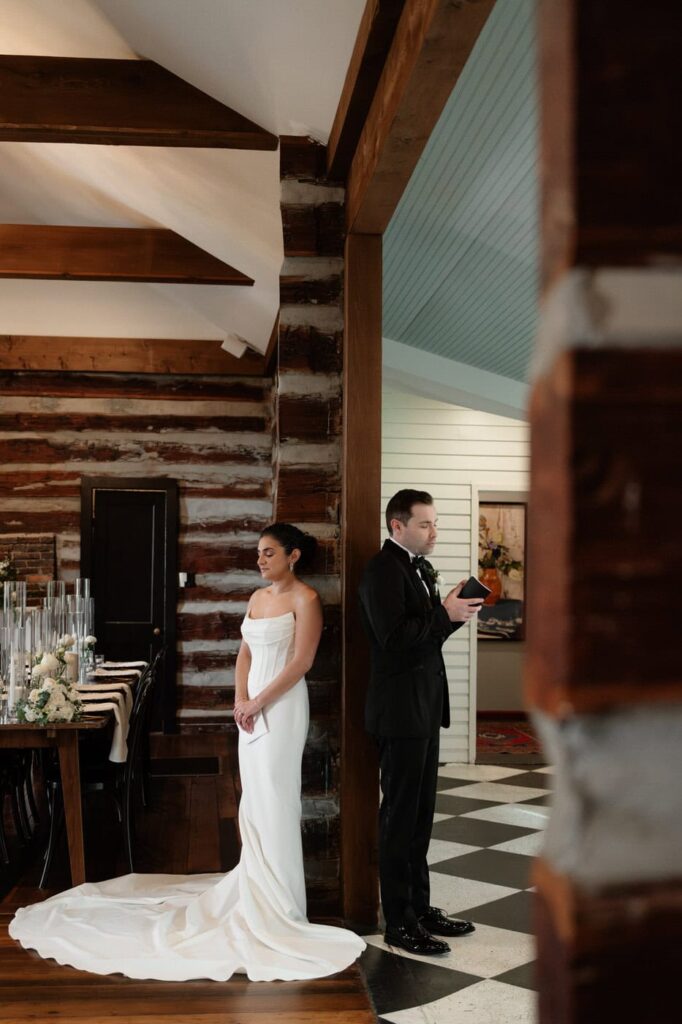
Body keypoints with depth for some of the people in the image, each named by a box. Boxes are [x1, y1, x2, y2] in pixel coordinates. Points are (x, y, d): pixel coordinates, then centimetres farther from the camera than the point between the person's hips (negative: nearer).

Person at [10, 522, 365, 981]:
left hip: (283, 708, -8)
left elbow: (301, 663, -15)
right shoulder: (258, 597, 14)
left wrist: (258, 702, -12)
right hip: (253, 708, 8)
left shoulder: (305, 599, -10)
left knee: (275, 802, -3)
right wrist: (241, 698, -2)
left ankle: (279, 907, 6)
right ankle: (257, 889, 23)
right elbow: (245, 653, 13)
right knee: (255, 801, 12)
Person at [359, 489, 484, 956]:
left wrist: (454, 615, 1)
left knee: (420, 813, 16)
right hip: (401, 709, -9)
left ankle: (420, 906, 27)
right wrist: (445, 614, -19)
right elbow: (394, 637, -24)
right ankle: (400, 922, 10)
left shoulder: (419, 568, 14)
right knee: (400, 816, 0)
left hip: (424, 707, 9)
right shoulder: (383, 569, -15)